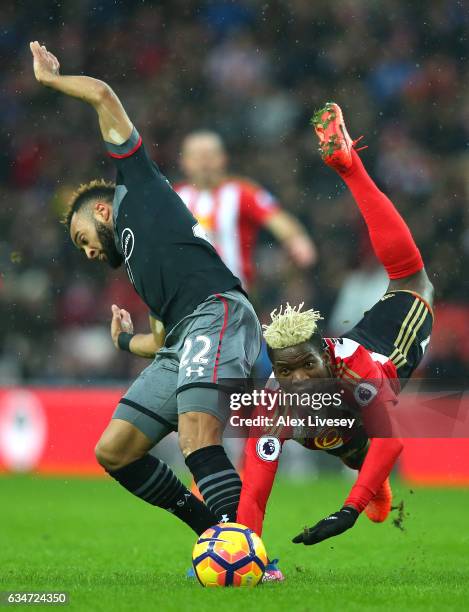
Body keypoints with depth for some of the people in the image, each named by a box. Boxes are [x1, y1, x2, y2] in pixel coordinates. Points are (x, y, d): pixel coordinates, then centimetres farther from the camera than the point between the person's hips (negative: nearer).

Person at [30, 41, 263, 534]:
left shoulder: (138, 190, 17)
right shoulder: (136, 264, 35)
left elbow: (102, 95, 15)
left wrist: (50, 78, 30)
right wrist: (123, 340, 59)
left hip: (217, 313, -10)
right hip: (181, 344, 10)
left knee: (196, 439, -30)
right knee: (112, 452, 7)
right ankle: (216, 531, 8)